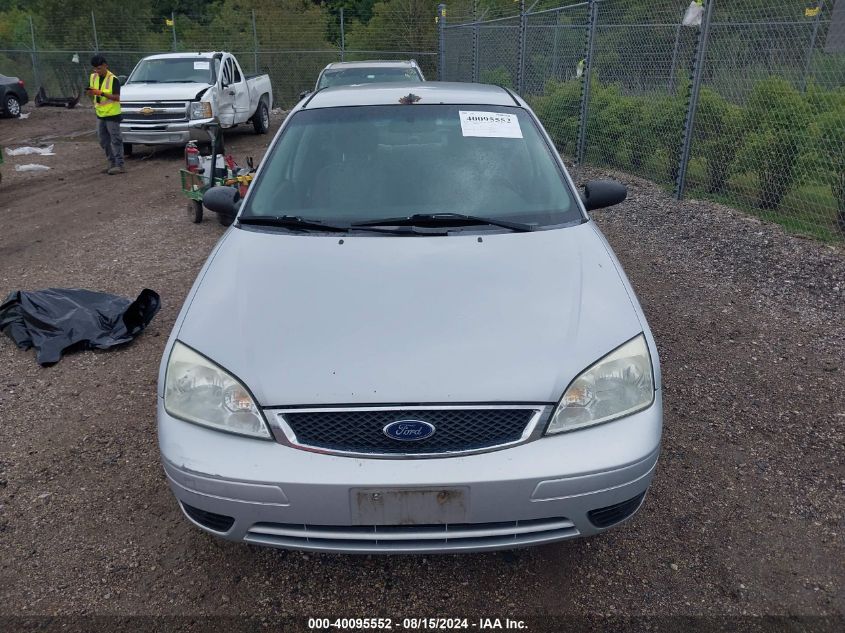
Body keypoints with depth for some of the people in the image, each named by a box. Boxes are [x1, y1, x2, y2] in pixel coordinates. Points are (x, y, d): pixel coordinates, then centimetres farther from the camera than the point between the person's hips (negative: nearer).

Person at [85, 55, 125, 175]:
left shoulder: (113, 79, -12)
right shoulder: (93, 77, 8)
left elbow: (117, 97, -18)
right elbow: (90, 94, 13)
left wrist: (101, 93, -25)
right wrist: (90, 92, -10)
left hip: (112, 114, -8)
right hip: (100, 114, 8)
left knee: (116, 140, -6)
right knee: (104, 141, 10)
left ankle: (120, 165, -6)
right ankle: (112, 164, 18)